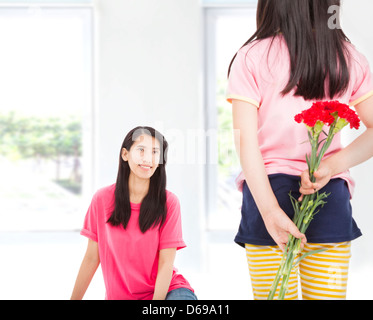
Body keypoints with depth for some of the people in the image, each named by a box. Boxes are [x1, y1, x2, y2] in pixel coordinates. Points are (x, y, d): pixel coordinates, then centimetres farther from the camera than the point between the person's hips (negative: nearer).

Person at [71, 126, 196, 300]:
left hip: (165, 290, -4)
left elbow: (166, 263, -10)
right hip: (118, 295, 4)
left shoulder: (168, 202, -8)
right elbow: (91, 258, 2)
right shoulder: (102, 199, -3)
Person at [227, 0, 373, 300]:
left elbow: (245, 139, -11)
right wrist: (331, 166, -9)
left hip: (266, 189, -2)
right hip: (330, 195, 2)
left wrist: (270, 212, -15)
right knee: (327, 294, 9)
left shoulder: (251, 58, -2)